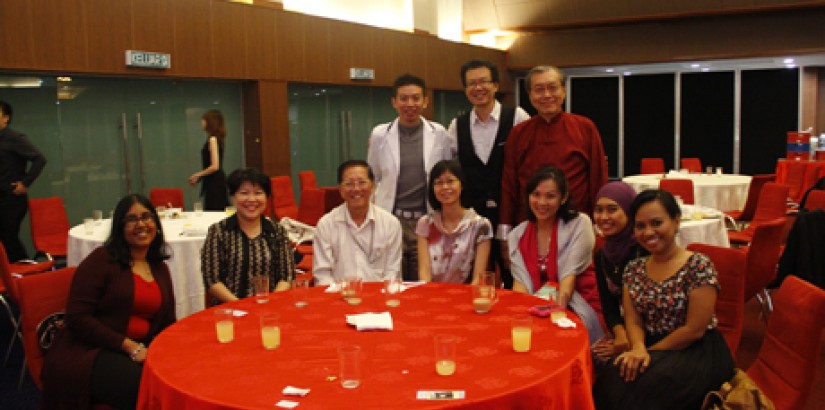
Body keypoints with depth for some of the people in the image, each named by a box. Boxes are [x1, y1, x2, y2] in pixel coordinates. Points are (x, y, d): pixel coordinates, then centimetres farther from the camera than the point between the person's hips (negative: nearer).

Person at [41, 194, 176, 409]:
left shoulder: (160, 268, 15)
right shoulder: (101, 260, -4)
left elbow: (167, 323, 18)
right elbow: (77, 317, -12)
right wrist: (128, 346, -18)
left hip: (141, 351, 6)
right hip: (89, 351, -5)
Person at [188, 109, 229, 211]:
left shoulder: (213, 139, -14)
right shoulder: (216, 138, 13)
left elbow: (215, 166, -21)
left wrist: (197, 175, -9)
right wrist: (199, 177, 17)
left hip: (214, 183, -9)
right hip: (216, 181, 9)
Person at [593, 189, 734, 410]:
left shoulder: (699, 267, -11)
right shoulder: (634, 269, 7)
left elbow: (694, 330, -14)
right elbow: (633, 321, 1)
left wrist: (650, 352, -11)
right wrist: (638, 348, -20)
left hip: (696, 352, -4)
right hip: (651, 348, 5)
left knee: (645, 384, -31)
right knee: (612, 377, -25)